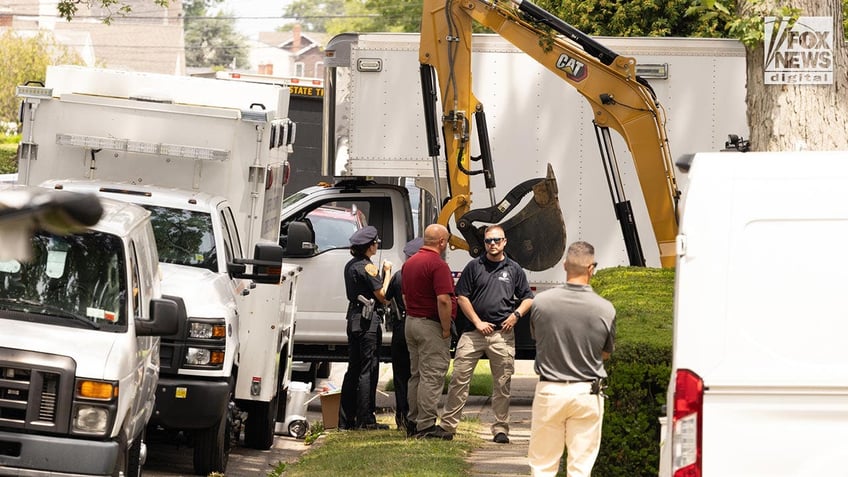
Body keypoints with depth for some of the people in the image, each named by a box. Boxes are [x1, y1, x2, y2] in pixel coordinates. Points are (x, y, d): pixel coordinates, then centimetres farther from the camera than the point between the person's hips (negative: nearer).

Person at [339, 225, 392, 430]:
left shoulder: (350, 266, 12)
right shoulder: (367, 267, -14)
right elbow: (382, 295, -13)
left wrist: (381, 273, 13)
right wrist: (387, 272, -3)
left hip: (354, 319, 9)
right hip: (368, 321, -9)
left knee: (353, 369, 12)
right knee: (368, 371, -5)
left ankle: (345, 419, 14)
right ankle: (365, 419, -4)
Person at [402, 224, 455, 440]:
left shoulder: (410, 262, 12)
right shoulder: (438, 264, -17)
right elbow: (443, 300, -23)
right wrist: (446, 329, -15)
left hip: (411, 323, 9)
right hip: (431, 325, -9)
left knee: (416, 375, 15)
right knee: (431, 377, -7)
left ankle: (414, 423, 18)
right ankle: (426, 426, -8)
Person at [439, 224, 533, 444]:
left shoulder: (514, 269, 10)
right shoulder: (474, 267, 7)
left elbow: (527, 298, 15)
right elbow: (462, 297, 4)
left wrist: (516, 314, -4)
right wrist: (478, 322, -4)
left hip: (503, 334, 1)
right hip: (474, 332, -1)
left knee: (502, 384, 3)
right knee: (459, 378, -4)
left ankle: (500, 429, 11)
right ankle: (448, 425, 1)